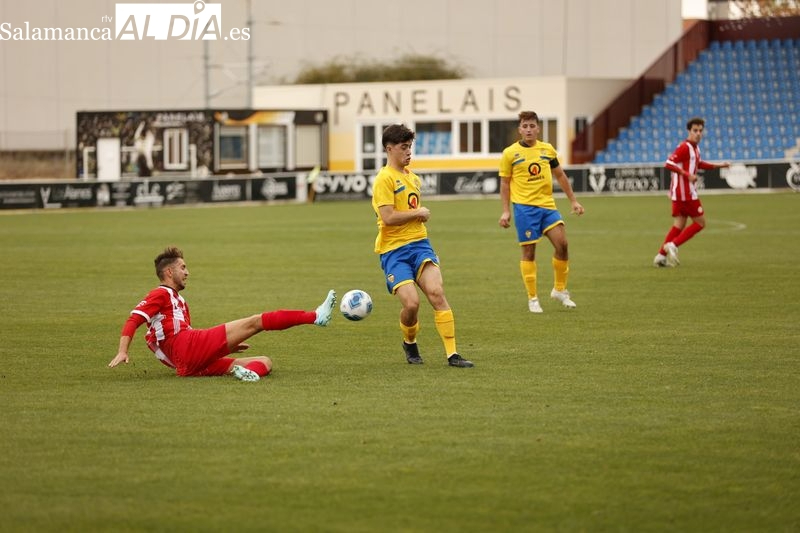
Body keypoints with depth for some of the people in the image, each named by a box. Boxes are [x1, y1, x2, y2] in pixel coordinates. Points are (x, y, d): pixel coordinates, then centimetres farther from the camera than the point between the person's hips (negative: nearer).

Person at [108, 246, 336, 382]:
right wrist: (122, 352, -22)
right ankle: (316, 316, -16)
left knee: (266, 362, 0)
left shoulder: (178, 301, 36)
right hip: (188, 346, -9)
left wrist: (227, 346, 25)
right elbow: (134, 320, -5)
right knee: (255, 322, -10)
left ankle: (248, 372, -35)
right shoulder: (160, 295, 8)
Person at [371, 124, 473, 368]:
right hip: (393, 249, -6)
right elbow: (388, 217, -18)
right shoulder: (385, 179, -8)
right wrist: (418, 213, -8)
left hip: (419, 243, 6)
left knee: (436, 292, -15)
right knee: (411, 303, -18)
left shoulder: (413, 178, 17)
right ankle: (410, 343, 14)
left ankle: (452, 354, -15)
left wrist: (422, 216, 13)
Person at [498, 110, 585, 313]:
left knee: (561, 243, -8)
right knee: (528, 252, -2)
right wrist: (505, 211, -1)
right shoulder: (510, 153, 0)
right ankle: (532, 298, 7)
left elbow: (560, 176, 18)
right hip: (524, 207, -3)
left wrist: (573, 201, 16)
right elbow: (505, 183, 5)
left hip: (547, 205, 3)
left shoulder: (548, 149, 9)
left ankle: (559, 290, 11)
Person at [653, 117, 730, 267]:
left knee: (679, 225, 9)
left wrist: (719, 165, 30)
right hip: (686, 192, -9)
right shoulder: (684, 147, -16)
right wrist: (687, 174, -28)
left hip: (678, 193, 9)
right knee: (700, 222, -2)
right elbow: (669, 164, -24)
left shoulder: (695, 148, 14)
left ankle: (661, 255, 6)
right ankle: (672, 245, -9)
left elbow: (698, 164, 32)